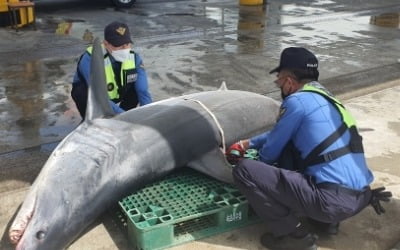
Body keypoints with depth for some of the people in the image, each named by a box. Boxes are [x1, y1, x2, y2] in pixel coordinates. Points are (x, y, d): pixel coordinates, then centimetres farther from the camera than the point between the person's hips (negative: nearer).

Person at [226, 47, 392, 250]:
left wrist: (257, 163, 25)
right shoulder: (323, 96, 18)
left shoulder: (297, 100, -8)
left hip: (334, 200, -9)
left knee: (243, 171, -9)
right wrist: (247, 144, 38)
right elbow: (280, 135, 32)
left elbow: (272, 150, 3)